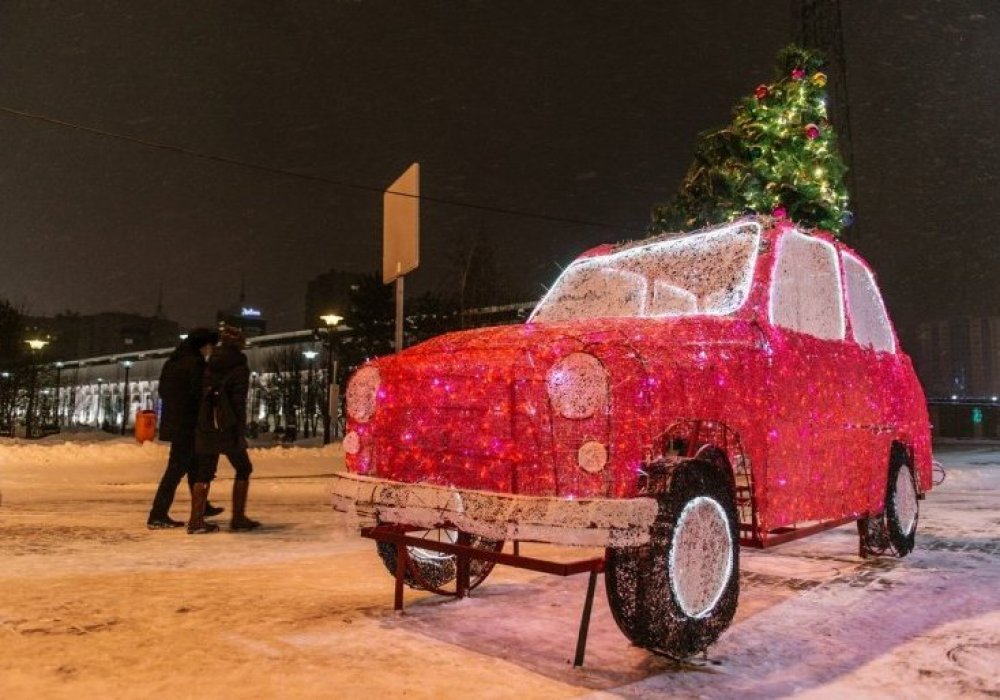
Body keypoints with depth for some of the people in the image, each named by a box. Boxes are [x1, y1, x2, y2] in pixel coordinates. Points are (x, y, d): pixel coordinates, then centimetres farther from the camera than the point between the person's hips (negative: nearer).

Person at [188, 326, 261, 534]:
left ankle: (195, 519, 7)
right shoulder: (239, 367, -6)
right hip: (227, 427, -5)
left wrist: (201, 423, 15)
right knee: (243, 469, 9)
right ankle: (238, 518, 7)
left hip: (204, 426, 5)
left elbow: (199, 395, 10)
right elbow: (239, 401, -12)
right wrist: (241, 432, -12)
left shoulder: (209, 365, 10)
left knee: (204, 473, 11)